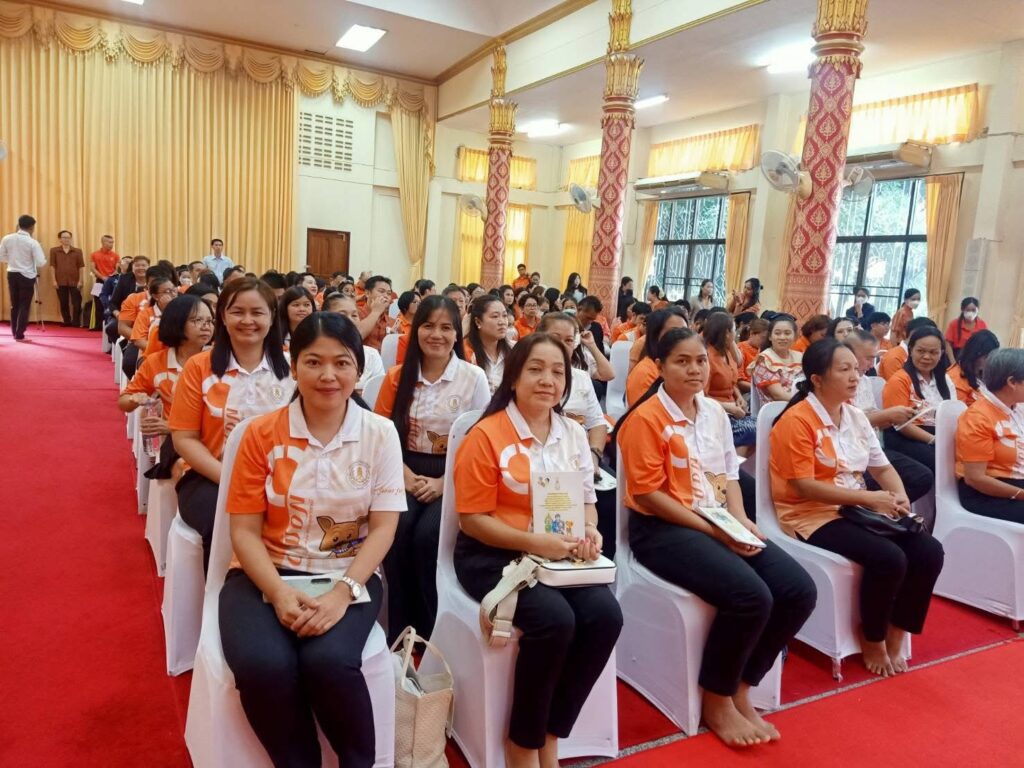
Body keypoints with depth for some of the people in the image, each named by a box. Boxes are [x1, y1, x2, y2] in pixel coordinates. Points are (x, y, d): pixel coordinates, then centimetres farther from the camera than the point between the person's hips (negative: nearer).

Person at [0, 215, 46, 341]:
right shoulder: (33, 242, -13)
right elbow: (41, 263, -16)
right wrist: (44, 259, 6)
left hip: (12, 274, 5)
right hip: (27, 276, -5)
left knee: (14, 305, 15)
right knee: (24, 306, 0)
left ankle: (14, 333, 21)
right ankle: (19, 335, -1)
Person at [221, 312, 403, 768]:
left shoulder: (379, 434, -2)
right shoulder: (262, 434, -2)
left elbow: (383, 528, -4)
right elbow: (245, 531, -2)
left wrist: (343, 593, -19)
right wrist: (279, 593, -19)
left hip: (348, 576, 0)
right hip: (268, 574, 1)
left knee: (329, 661, -29)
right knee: (263, 666, -28)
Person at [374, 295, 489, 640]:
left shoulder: (474, 377, -2)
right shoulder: (398, 376, 7)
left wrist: (443, 482, -13)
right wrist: (405, 476, -11)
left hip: (455, 476, -2)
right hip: (407, 473, 2)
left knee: (427, 534, -29)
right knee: (395, 529, -28)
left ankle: (429, 633, -8)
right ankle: (399, 632, -10)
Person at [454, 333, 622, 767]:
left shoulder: (573, 433, 8)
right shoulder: (486, 435, -11)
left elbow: (586, 499, 14)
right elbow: (473, 519, -12)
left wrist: (589, 531, -9)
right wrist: (535, 542, -23)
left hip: (561, 555, 6)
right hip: (494, 555, -5)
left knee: (605, 616, -19)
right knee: (555, 620, -29)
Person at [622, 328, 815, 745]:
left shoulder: (715, 412, 10)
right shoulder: (646, 418, -12)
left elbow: (729, 475, 15)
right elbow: (646, 494, -15)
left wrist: (742, 521, -4)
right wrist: (712, 530, -17)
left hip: (721, 524, 8)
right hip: (662, 529, -8)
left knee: (799, 591, -8)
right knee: (750, 596, -27)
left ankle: (741, 688, 9)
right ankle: (716, 701, -1)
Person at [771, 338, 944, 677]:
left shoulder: (856, 417, 10)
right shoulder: (797, 420, -16)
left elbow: (883, 468, 14)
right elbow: (805, 487, -21)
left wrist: (899, 497, -8)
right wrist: (869, 498, -21)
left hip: (857, 510, 8)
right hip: (813, 516, -8)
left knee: (929, 550, -9)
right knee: (889, 558, -27)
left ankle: (895, 636, 7)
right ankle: (872, 640, 0)